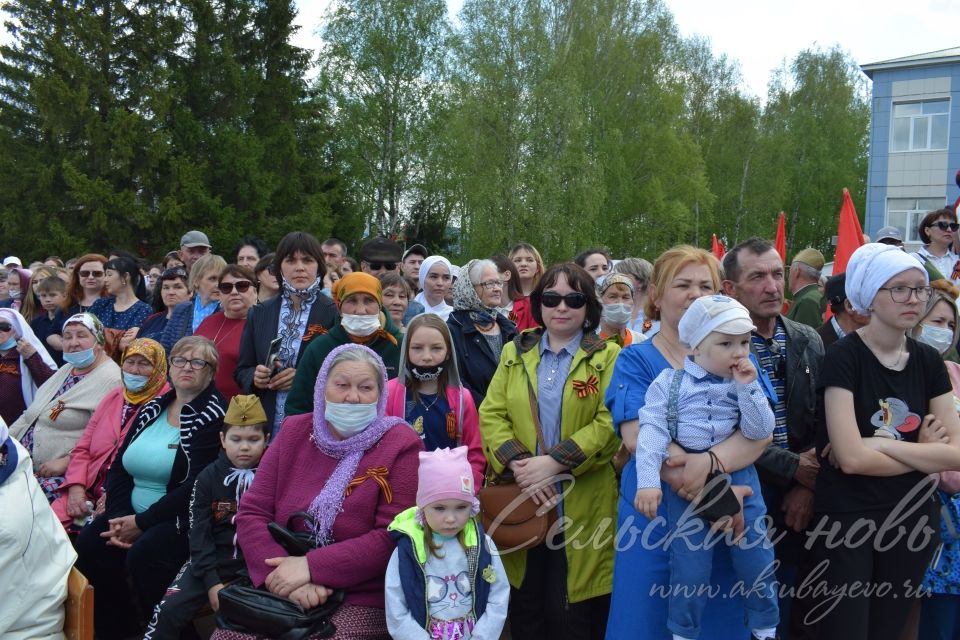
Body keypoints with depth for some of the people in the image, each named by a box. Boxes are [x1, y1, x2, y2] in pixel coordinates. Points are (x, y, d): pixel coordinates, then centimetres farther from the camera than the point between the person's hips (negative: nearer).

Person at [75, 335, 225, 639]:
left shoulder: (215, 417, -10)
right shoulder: (152, 408, 12)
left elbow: (196, 487, -18)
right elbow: (119, 466, 9)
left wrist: (142, 523, -16)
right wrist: (119, 517, -8)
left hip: (184, 518, -6)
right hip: (132, 512, 7)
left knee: (143, 555, -30)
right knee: (88, 544, -16)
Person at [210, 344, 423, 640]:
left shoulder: (401, 444, -6)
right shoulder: (294, 431, 8)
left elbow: (394, 537, -12)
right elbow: (251, 513, 3)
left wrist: (311, 567, -17)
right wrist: (286, 574, -13)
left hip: (361, 601, -3)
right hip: (282, 592, 3)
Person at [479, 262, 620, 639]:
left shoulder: (608, 357, 1)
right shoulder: (514, 353, 11)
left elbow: (610, 424, -10)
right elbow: (491, 414, 3)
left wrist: (554, 462, -19)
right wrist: (518, 462, -14)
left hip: (582, 506, -3)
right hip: (521, 501, 3)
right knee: (525, 609, 13)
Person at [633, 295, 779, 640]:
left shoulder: (747, 381, 1)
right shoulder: (669, 382, -7)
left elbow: (759, 432, -6)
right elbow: (652, 432, -12)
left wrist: (747, 388, -16)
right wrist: (648, 481, -21)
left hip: (739, 479, 2)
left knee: (758, 562, 7)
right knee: (688, 568, 3)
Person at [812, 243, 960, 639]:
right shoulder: (844, 357, -12)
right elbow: (851, 458, -20)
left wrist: (879, 444, -14)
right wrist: (926, 455, -7)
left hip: (913, 521, 5)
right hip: (847, 522, -5)